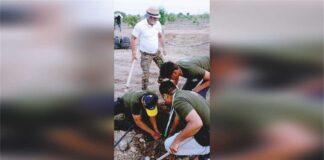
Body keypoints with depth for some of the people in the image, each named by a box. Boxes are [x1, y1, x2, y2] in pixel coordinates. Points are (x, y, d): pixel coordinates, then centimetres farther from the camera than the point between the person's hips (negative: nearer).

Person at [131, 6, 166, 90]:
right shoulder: (140, 26, -19)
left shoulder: (157, 24, -3)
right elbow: (133, 39, -12)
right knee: (146, 73, -8)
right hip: (146, 54, -5)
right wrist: (133, 53, -15)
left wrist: (163, 48, 12)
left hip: (157, 52, 5)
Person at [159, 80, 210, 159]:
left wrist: (176, 141, -22)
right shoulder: (187, 92, 9)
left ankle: (205, 152, 7)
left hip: (207, 141, -9)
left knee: (169, 145, 0)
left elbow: (197, 123, -33)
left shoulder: (178, 100, -20)